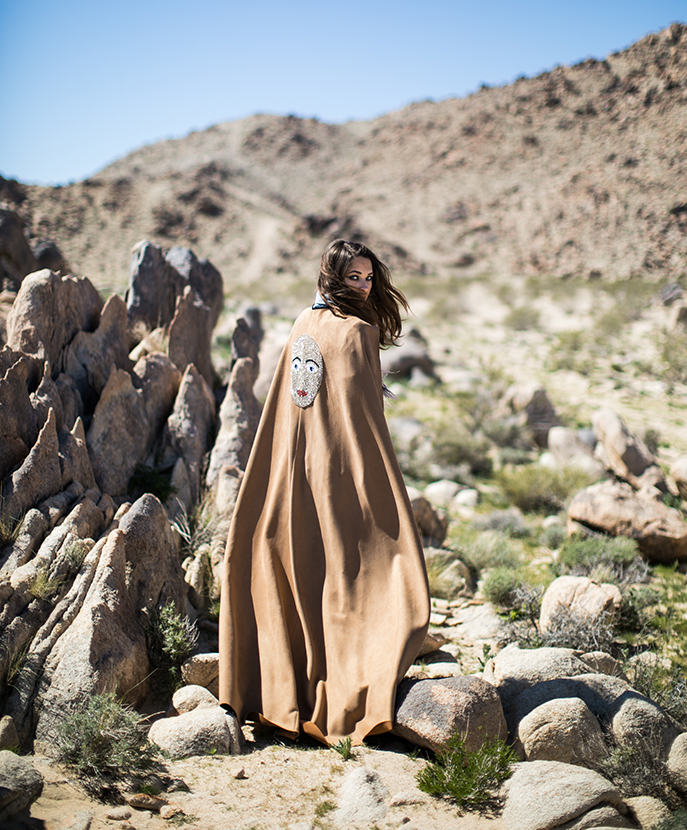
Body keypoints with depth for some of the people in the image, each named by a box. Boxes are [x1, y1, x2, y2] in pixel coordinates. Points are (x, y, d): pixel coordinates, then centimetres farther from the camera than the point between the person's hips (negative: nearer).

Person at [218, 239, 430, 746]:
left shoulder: (304, 325, 11)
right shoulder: (357, 331, -12)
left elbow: (284, 406, 14)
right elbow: (363, 414, -15)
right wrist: (381, 486, -12)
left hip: (295, 470, 8)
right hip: (342, 473, -8)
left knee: (300, 571, 13)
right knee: (353, 572, -1)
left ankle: (285, 688, 20)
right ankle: (344, 694, 0)